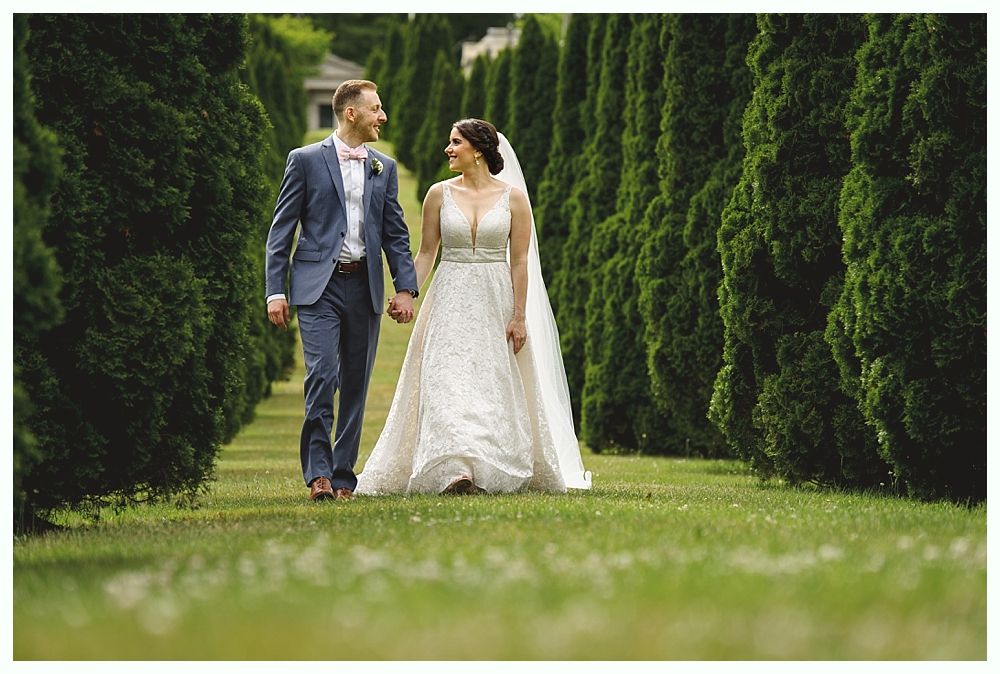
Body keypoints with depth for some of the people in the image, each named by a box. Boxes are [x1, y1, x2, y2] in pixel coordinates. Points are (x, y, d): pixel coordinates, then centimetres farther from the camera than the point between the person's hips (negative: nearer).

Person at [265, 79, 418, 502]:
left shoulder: (384, 168, 14)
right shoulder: (305, 161, 1)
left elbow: (395, 233, 16)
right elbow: (281, 230, 1)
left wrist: (406, 287, 4)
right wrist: (275, 291, -6)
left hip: (364, 287, 4)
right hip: (318, 285, -4)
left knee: (355, 384, 5)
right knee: (322, 376, -16)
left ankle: (343, 475, 12)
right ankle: (318, 473, -14)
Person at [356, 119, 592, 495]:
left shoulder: (513, 197, 0)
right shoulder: (440, 194, 5)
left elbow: (520, 260, 0)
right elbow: (426, 253, 8)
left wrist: (520, 316, -5)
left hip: (496, 300, -1)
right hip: (450, 299, 1)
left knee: (495, 386, 2)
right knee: (448, 381, -14)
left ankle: (495, 470, 14)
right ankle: (456, 471, -23)